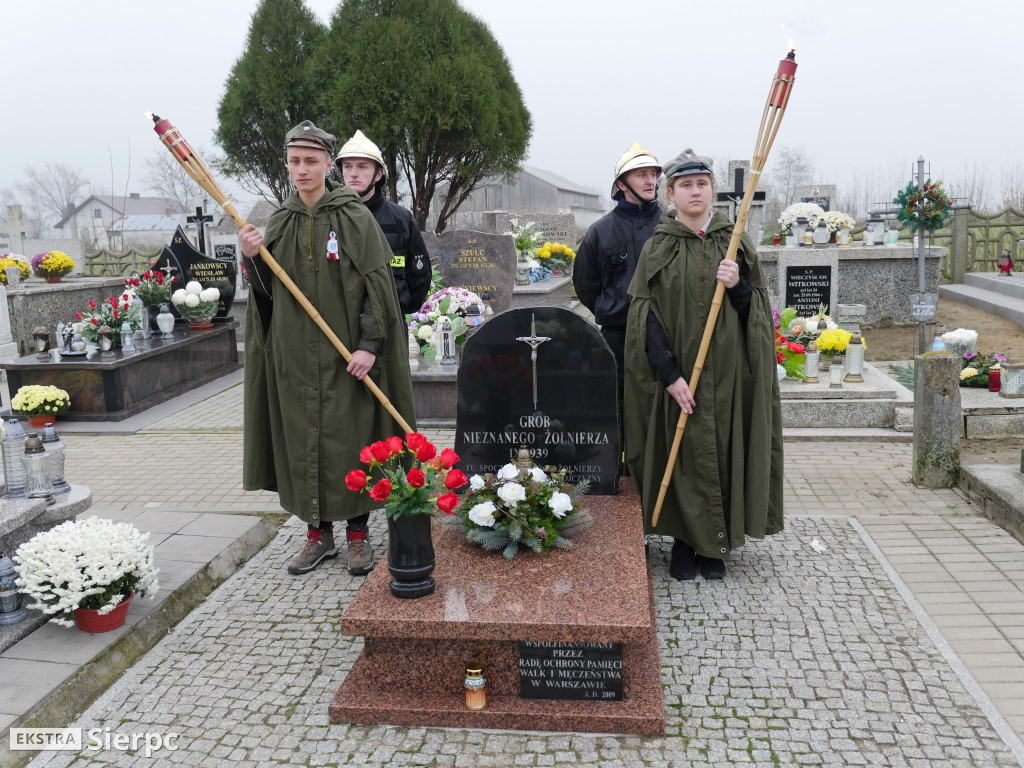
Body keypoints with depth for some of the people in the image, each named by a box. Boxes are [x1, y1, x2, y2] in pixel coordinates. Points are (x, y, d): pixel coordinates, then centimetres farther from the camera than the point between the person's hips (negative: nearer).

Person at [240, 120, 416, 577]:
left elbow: (376, 283, -7)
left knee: (351, 440, 1)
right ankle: (319, 534, 22)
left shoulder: (355, 217, -3)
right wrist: (252, 259, -9)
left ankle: (358, 534, 16)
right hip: (295, 355, 4)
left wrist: (369, 345, -15)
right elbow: (270, 290, 10)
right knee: (302, 440, 8)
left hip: (347, 355, -4)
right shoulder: (279, 222, 10)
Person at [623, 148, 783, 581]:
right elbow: (646, 318, -6)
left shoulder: (736, 244, 7)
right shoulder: (657, 249, 1)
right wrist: (670, 375, -14)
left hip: (727, 372, 2)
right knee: (683, 457, 2)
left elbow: (758, 310, 7)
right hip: (677, 371, -1)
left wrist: (738, 287, -15)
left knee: (724, 453, 5)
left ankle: (715, 546, 20)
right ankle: (684, 542, 19)